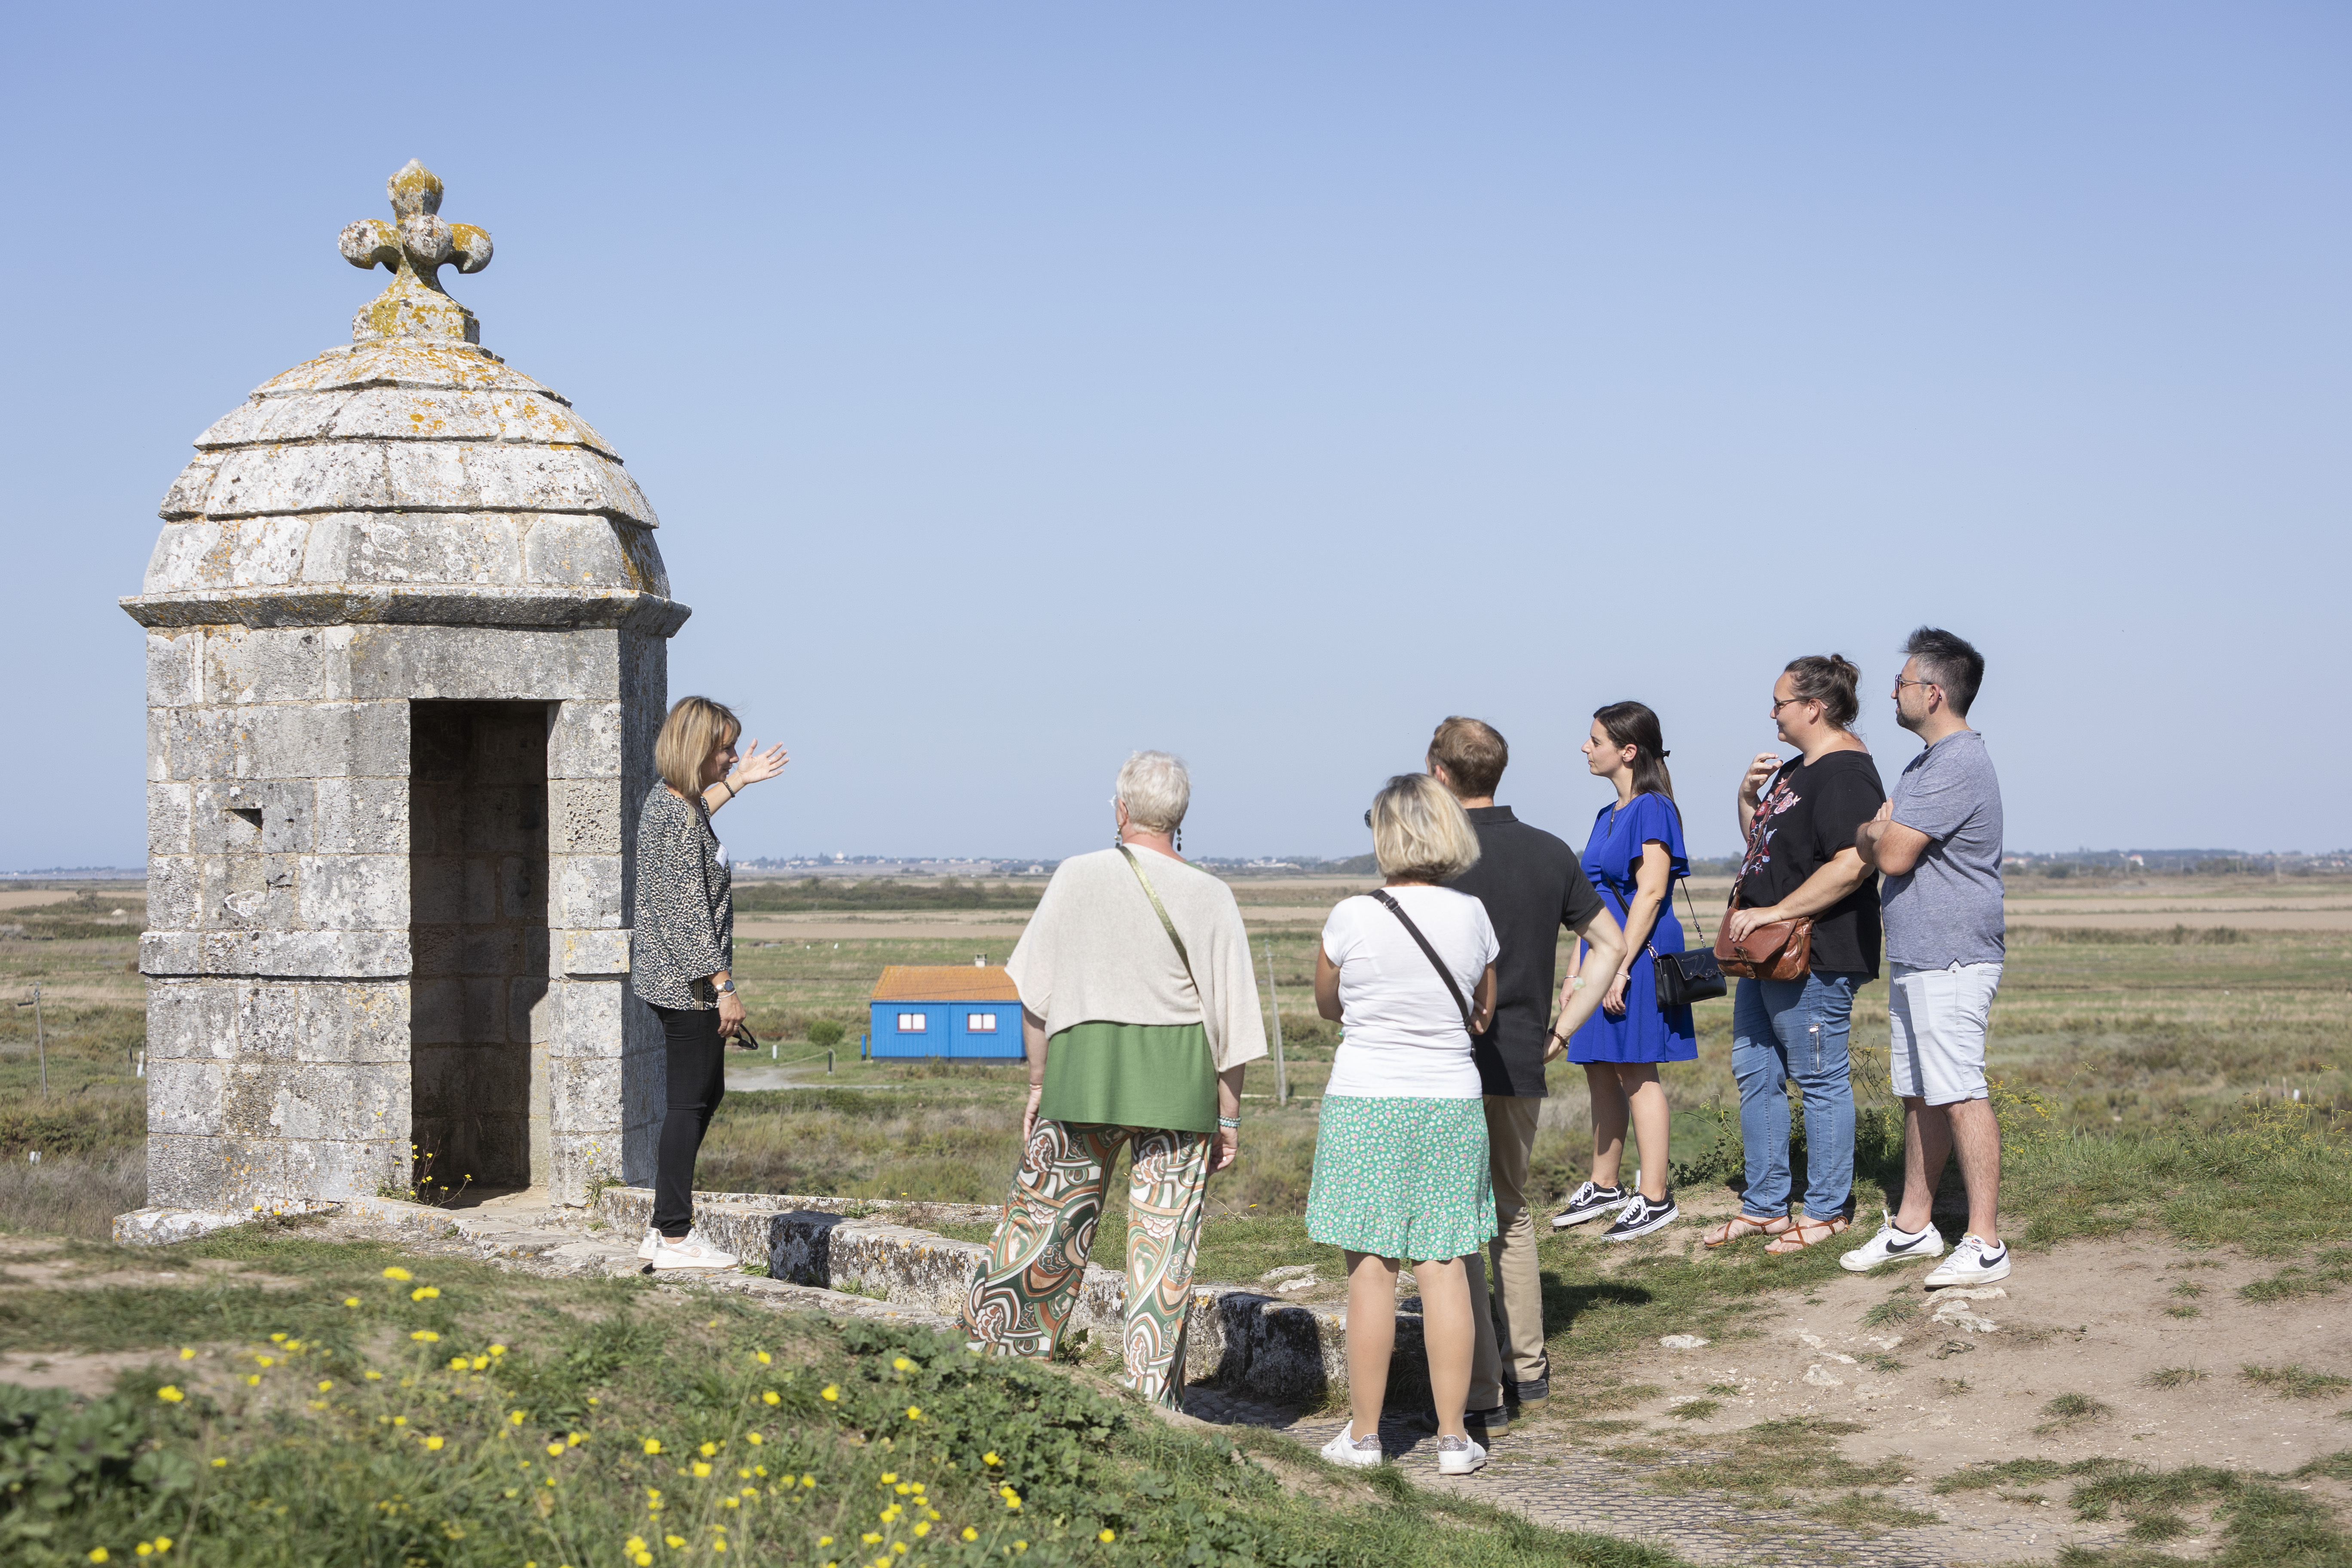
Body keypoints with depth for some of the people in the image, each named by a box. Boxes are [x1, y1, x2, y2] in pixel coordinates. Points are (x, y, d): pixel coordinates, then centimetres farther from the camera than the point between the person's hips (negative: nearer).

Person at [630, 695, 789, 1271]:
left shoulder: (667, 799, 11)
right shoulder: (677, 815, -19)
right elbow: (689, 911, -23)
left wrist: (737, 782, 41)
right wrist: (723, 986, -22)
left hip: (673, 979, 11)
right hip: (688, 983, -11)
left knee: (706, 1094, 17)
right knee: (689, 1103, -5)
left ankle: (665, 1228, 21)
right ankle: (674, 1238, 0)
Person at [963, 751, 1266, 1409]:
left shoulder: (1076, 877, -1)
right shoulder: (1209, 897, -3)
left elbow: (1035, 994, 3)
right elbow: (1229, 1019, -2)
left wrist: (1037, 1084, 13)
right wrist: (1228, 1116, 6)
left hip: (1083, 1071, 1)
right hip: (1178, 1082, 0)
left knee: (1044, 1219, 10)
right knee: (1164, 1240, 5)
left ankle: (986, 1356, 18)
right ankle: (1152, 1399, 8)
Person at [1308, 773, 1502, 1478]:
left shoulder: (1351, 918, -10)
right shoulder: (1473, 917, -1)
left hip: (1364, 1103, -3)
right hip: (1451, 1101, 3)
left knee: (1370, 1270, 2)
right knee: (1443, 1268, 5)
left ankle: (1363, 1433, 9)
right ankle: (1453, 1435, 8)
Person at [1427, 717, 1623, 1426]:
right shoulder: (1552, 854, 6)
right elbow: (1610, 943, 10)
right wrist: (1561, 1030, 11)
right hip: (1523, 1063, 6)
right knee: (1511, 1212, 23)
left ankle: (1482, 1396, -2)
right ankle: (1528, 1367, 29)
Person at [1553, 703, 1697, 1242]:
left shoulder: (1651, 810, -13)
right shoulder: (1608, 815, 15)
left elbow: (1650, 894, -19)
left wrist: (1619, 967, -21)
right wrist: (1578, 964, 17)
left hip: (1638, 955, -9)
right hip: (1604, 955, 9)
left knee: (1636, 1073, -6)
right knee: (1600, 1072, 13)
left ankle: (1655, 1198, 0)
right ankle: (1603, 1188, 23)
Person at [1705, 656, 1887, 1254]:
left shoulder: (1845, 772, -17)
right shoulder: (1797, 768, 16)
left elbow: (1853, 864, -27)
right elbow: (1761, 844, 26)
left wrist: (1774, 913, -24)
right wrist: (1750, 796, 6)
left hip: (1815, 958, -11)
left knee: (1821, 1080, -2)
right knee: (1754, 1072, 14)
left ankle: (1827, 1210, 7)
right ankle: (1765, 1206, 21)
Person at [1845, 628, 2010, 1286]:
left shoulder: (1957, 765, -17)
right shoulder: (1930, 763, 19)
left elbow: (1892, 855, -19)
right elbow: (1873, 847, 20)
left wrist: (1875, 833, 2)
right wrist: (1882, 832, -1)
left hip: (1952, 960, -11)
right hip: (1916, 957, 11)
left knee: (1960, 1096, -10)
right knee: (1921, 1096, 15)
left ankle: (1985, 1243, -9)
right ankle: (1913, 1225, 23)